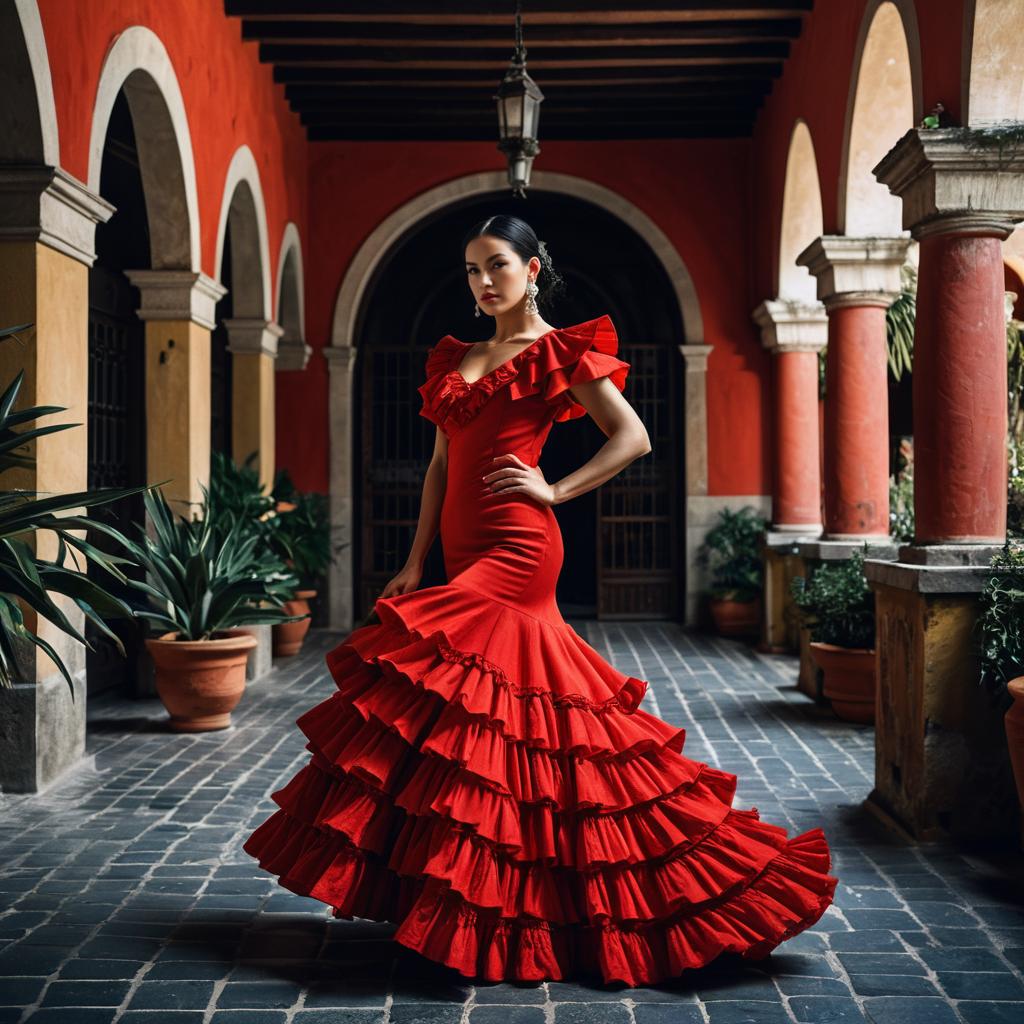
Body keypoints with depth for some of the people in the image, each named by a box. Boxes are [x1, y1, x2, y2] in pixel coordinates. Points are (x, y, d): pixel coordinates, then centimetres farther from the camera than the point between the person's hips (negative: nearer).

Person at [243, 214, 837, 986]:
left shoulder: (559, 352, 1)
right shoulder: (454, 358, 19)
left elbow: (634, 437, -2)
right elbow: (441, 465, 17)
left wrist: (555, 489, -8)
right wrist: (416, 562, 9)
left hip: (514, 549, -7)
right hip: (466, 557, 7)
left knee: (440, 695, -16)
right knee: (513, 711, 10)